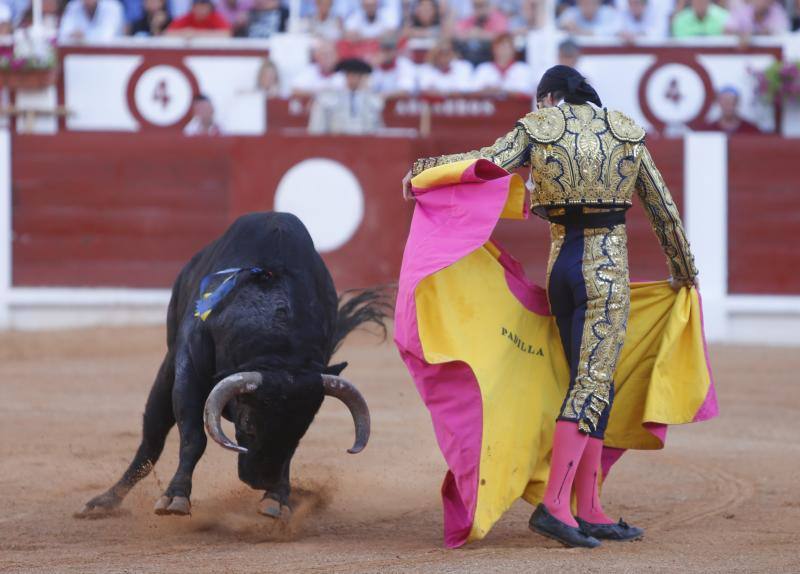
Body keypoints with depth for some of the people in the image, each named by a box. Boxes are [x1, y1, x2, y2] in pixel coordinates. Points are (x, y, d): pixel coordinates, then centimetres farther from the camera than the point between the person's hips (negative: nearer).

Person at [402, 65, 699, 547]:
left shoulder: (538, 129, 3)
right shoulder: (626, 132, 7)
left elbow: (486, 162, -13)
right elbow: (663, 206, 12)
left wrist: (423, 169, -1)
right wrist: (685, 271, 23)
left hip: (561, 263, 3)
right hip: (608, 267, -3)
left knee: (591, 384, 12)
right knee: (594, 383, -8)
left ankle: (590, 512, 12)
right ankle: (554, 504, -21)